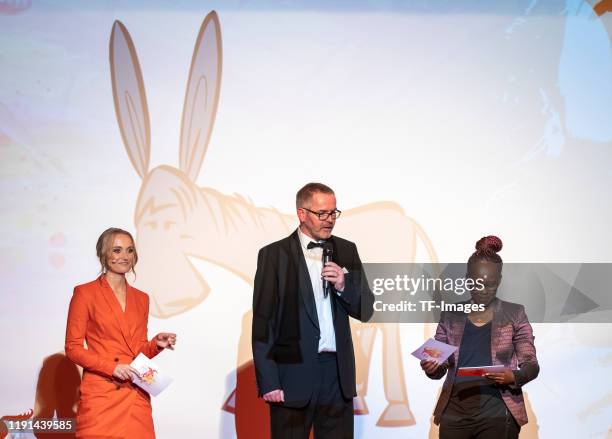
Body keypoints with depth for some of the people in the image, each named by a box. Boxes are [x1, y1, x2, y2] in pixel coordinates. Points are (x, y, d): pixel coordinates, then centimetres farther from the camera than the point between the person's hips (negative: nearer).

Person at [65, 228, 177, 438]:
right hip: (101, 395, -4)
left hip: (136, 396, 5)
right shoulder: (85, 293, -1)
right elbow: (73, 348, -3)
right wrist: (112, 367, -14)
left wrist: (157, 344, -1)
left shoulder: (141, 298, 16)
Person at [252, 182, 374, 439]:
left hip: (338, 372, 4)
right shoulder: (274, 255, -2)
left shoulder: (346, 251, 10)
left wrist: (344, 286, -8)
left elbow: (364, 311, 12)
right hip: (293, 372, -3)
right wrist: (268, 382, -8)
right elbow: (263, 322, -3)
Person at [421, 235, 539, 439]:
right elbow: (440, 367, 14)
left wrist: (513, 377, -18)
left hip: (497, 416, -2)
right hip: (454, 413, 2)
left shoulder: (514, 315, 3)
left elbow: (531, 364, 2)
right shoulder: (450, 317, 9)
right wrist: (431, 368, -9)